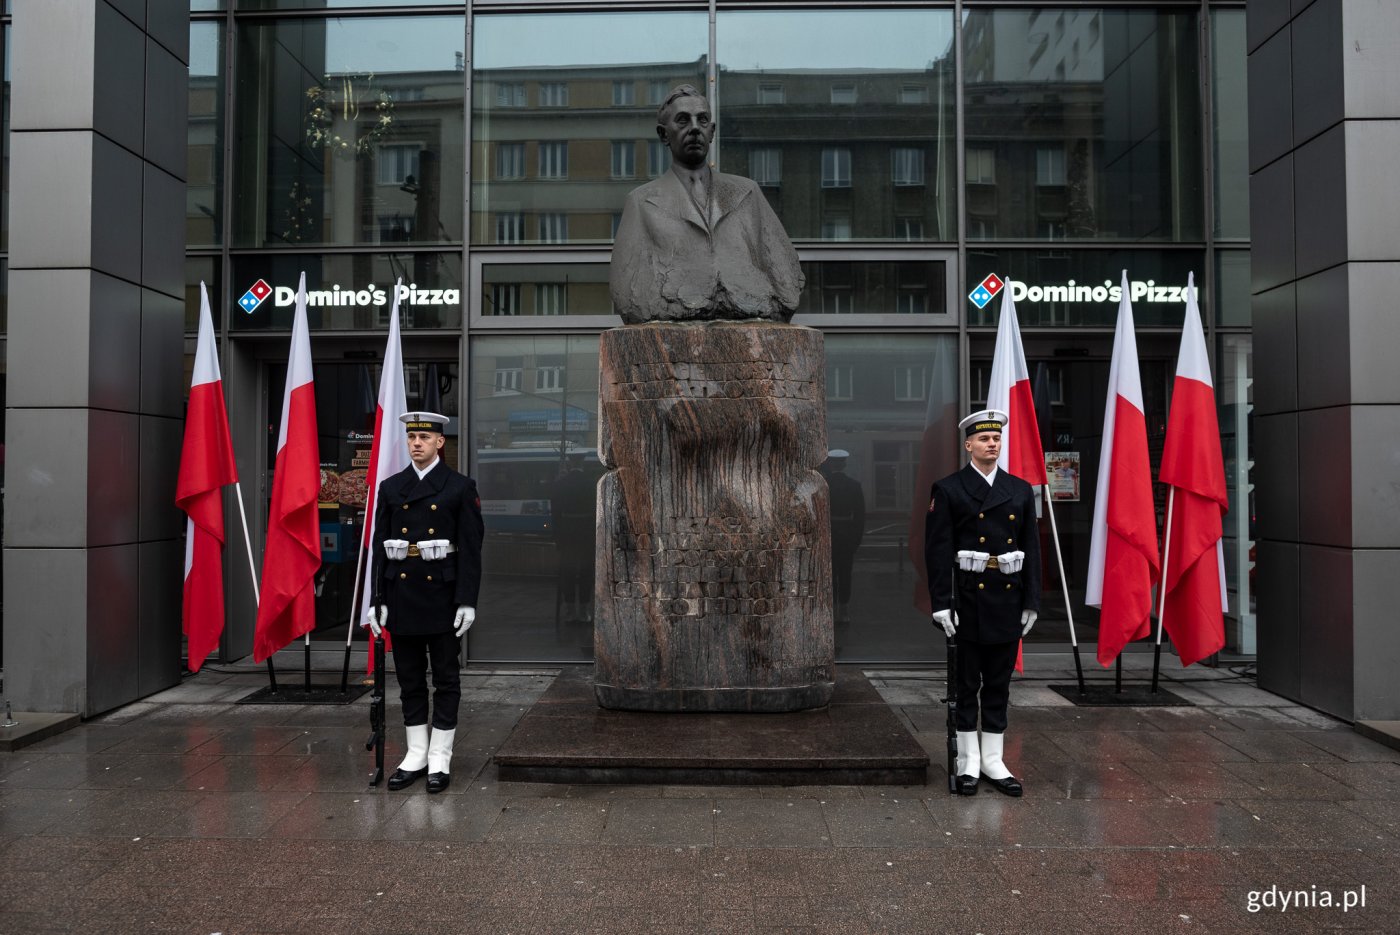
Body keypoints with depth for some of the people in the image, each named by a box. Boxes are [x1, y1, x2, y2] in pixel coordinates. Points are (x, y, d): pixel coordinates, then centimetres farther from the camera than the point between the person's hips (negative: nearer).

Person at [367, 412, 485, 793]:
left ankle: (440, 759, 14)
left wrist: (467, 601, -12)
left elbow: (471, 548, -6)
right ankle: (416, 755, 22)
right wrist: (377, 600, 2)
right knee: (410, 680, 11)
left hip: (442, 594, -3)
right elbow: (380, 546, 7)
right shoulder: (390, 487, 8)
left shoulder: (461, 487, -2)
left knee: (445, 680, 5)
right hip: (402, 594, 4)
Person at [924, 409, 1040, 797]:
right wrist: (941, 604, -13)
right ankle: (968, 764, 16)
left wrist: (1031, 602, 4)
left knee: (999, 685, 11)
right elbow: (937, 550, -8)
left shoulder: (1021, 489, 9)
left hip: (1008, 600, 4)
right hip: (967, 599, -4)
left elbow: (1032, 549, 9)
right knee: (965, 685, 5)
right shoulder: (948, 489, -3)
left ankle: (993, 761, 21)